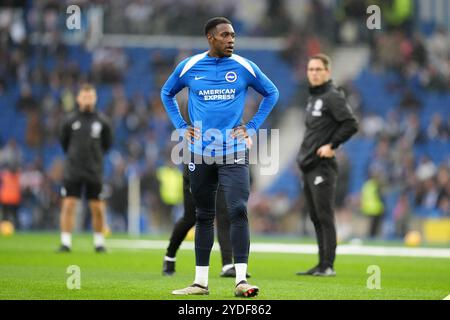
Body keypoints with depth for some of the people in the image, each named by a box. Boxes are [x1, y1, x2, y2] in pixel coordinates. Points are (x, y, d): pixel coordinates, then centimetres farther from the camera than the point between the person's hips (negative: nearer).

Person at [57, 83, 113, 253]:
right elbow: (64, 142, 13)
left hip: (95, 172, 1)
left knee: (98, 208, 3)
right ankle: (66, 242, -3)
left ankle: (99, 242, 18)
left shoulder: (102, 122, 3)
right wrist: (73, 155, 11)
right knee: (68, 205, -8)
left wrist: (95, 156, 9)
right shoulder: (70, 121, 2)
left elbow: (107, 144, 13)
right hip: (73, 171, -1)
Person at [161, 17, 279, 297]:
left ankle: (241, 279, -16)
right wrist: (181, 126, 8)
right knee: (204, 217, 9)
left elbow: (271, 93, 14)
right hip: (200, 155, 2)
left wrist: (252, 127, 4)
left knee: (238, 211, -15)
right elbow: (167, 93, 19)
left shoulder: (245, 68, 0)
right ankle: (201, 281, 16)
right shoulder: (189, 67, 2)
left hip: (234, 154, -2)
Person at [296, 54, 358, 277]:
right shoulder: (313, 98, 19)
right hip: (307, 166, 9)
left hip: (322, 166, -9)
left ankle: (328, 265, -9)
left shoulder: (333, 97, -8)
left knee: (324, 216, -9)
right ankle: (322, 265, 14)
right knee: (315, 218, 10)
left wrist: (331, 145, -16)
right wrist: (305, 153, 14)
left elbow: (351, 125, -17)